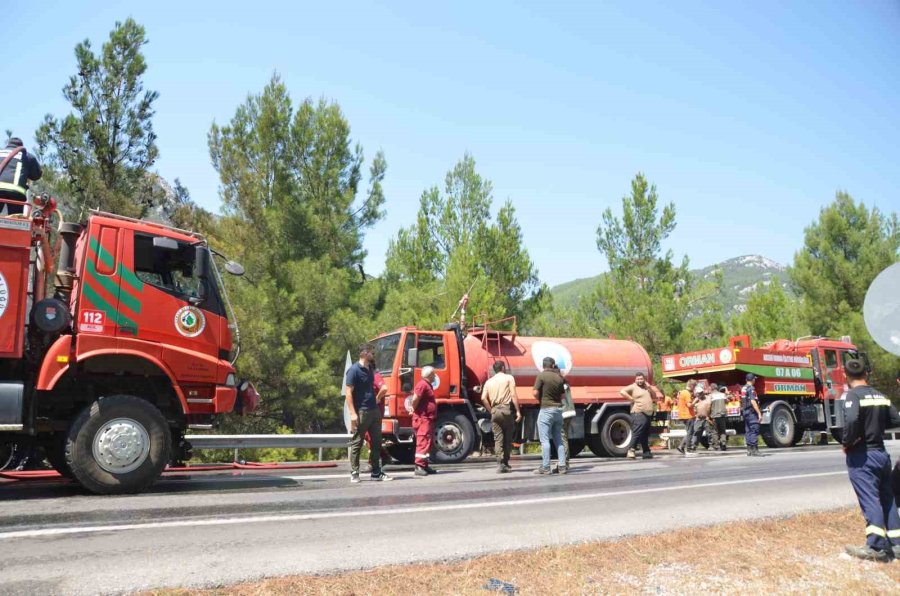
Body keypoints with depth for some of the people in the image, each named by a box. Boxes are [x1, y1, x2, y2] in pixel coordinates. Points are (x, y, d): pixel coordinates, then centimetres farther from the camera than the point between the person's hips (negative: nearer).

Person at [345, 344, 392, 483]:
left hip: (374, 411, 8)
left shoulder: (370, 370, 14)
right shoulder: (354, 370, -9)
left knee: (376, 442, 8)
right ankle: (354, 473, 9)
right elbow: (349, 393, -13)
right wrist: (353, 413, -19)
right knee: (357, 443, 1)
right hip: (361, 412, -8)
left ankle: (376, 472, 15)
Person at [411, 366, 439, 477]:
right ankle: (419, 466, -11)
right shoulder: (422, 385, -15)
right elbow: (415, 399, -24)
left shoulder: (428, 385, 18)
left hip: (428, 419, 11)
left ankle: (425, 465, 21)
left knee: (429, 442, 15)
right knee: (423, 442, -11)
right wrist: (415, 410, -10)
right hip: (423, 419, -11)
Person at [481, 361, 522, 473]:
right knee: (508, 438, 9)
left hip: (494, 411, 3)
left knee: (498, 439, 4)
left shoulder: (489, 381, 15)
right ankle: (505, 463, 13)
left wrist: (491, 411, 11)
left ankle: (500, 464, -4)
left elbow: (484, 398, 3)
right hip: (506, 409, -3)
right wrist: (518, 411, -5)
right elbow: (513, 395, -6)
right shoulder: (509, 378, 4)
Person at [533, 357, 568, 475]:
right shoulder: (559, 377, 5)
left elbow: (536, 393, -14)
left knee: (545, 440, -2)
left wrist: (541, 400, 5)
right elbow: (563, 395, 8)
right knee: (558, 439, 13)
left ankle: (545, 467, -2)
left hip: (546, 409, -5)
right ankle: (562, 466, 12)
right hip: (558, 409, 5)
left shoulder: (541, 375, -10)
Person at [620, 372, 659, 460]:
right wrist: (632, 399, -16)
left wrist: (650, 387, 5)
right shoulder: (633, 387, -3)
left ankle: (646, 452, 17)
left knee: (645, 435, 12)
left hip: (648, 414, 8)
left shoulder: (647, 387, 20)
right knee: (637, 432, -15)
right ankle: (631, 449, -14)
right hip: (639, 414, -7)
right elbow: (622, 391, -16)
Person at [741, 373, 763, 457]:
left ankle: (749, 450, 12)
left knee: (748, 431, 10)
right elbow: (753, 401, -21)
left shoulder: (743, 388, 15)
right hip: (752, 412, -9)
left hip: (745, 411, 9)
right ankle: (755, 449, -10)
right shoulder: (751, 388, -13)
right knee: (754, 430, -8)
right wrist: (759, 413, -21)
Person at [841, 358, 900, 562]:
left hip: (862, 455, -7)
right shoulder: (880, 395, 9)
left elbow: (851, 420, -29)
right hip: (881, 452, 7)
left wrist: (846, 442, -15)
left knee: (869, 499, -4)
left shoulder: (853, 395, -14)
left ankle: (876, 546, -4)